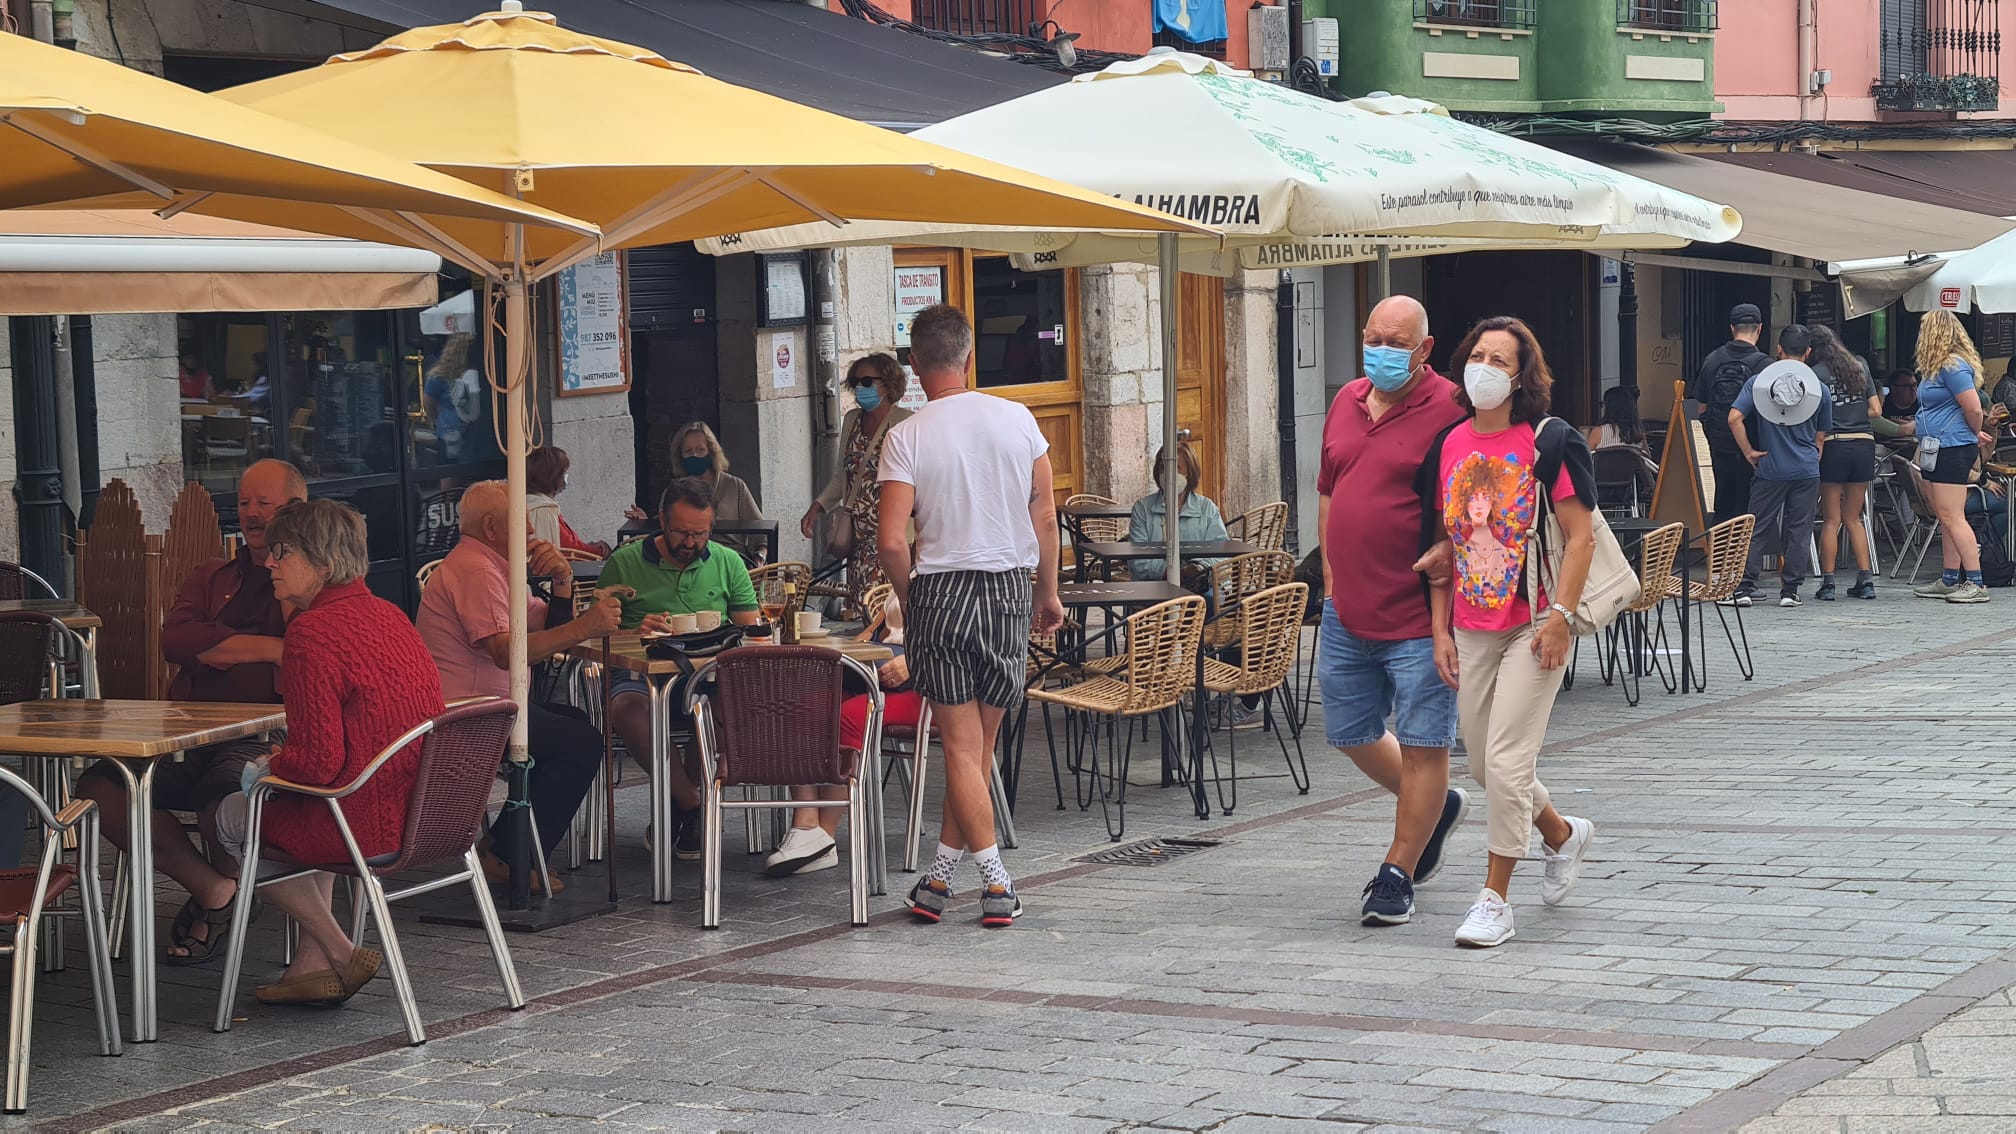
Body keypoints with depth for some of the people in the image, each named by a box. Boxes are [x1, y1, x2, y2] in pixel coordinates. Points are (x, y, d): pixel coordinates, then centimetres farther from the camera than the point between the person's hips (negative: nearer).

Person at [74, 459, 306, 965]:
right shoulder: (211, 578, 27)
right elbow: (175, 642, 4)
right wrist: (266, 647, -5)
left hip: (261, 738, -5)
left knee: (220, 798, -38)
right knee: (98, 785, -22)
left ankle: (227, 876, 2)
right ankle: (211, 886, -3)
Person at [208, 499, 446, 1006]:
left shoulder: (312, 631, -18)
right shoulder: (388, 613, 10)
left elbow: (318, 761, -20)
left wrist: (266, 768, 0)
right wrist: (283, 763, 22)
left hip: (368, 824, -8)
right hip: (419, 811, 8)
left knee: (233, 816, 17)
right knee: (301, 805, 35)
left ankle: (341, 953, 17)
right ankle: (313, 965, 27)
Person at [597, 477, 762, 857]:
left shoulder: (728, 563, 16)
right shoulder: (624, 563, 8)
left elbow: (751, 631, 11)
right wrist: (635, 631, -17)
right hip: (643, 674, -1)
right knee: (627, 706, -38)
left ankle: (679, 802, -10)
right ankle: (693, 804, -18)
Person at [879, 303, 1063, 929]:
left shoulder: (906, 438, -8)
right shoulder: (1017, 419, 1)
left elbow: (891, 540, -14)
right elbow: (1045, 515, 5)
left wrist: (906, 596, 4)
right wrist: (1049, 593, 15)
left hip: (940, 592, -3)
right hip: (1010, 590, 3)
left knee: (962, 744, 1)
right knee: (980, 741, 11)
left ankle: (996, 882, -5)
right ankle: (940, 877, 16)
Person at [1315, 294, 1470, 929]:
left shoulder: (1447, 410, -11)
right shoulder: (1347, 403, 11)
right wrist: (1332, 575, 15)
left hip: (1418, 614, -7)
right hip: (1347, 609, 7)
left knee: (1422, 744, 0)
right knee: (1349, 733, 16)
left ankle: (1397, 875, 10)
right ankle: (1433, 807, 38)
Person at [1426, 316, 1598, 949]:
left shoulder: (1548, 443, -8)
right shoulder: (1449, 446, 7)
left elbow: (1580, 536, -9)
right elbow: (1442, 543, 12)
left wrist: (1561, 617, -17)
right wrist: (1440, 630, 8)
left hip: (1534, 627, -6)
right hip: (1471, 629, 6)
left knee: (1506, 762, -10)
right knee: (1483, 765, 12)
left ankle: (1495, 899, 2)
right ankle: (1562, 835, 40)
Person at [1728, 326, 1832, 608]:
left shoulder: (1759, 381, -2)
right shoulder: (1819, 389, 2)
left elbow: (1735, 418, -11)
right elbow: (1820, 437, 9)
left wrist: (1749, 452, -2)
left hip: (1770, 469, 0)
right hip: (1806, 470, 0)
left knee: (1758, 529, 5)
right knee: (1799, 531, 7)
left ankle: (1744, 587, 0)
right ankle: (1790, 590, 7)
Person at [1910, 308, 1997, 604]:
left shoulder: (1953, 366, -16)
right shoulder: (1938, 366, 15)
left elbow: (1974, 409, -17)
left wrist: (1976, 436, 0)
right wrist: (1976, 436, 16)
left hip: (1952, 450, -10)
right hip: (1936, 451, 10)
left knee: (1952, 517, -11)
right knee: (1946, 518, 12)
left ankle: (1976, 583, -12)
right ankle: (1949, 581, 16)